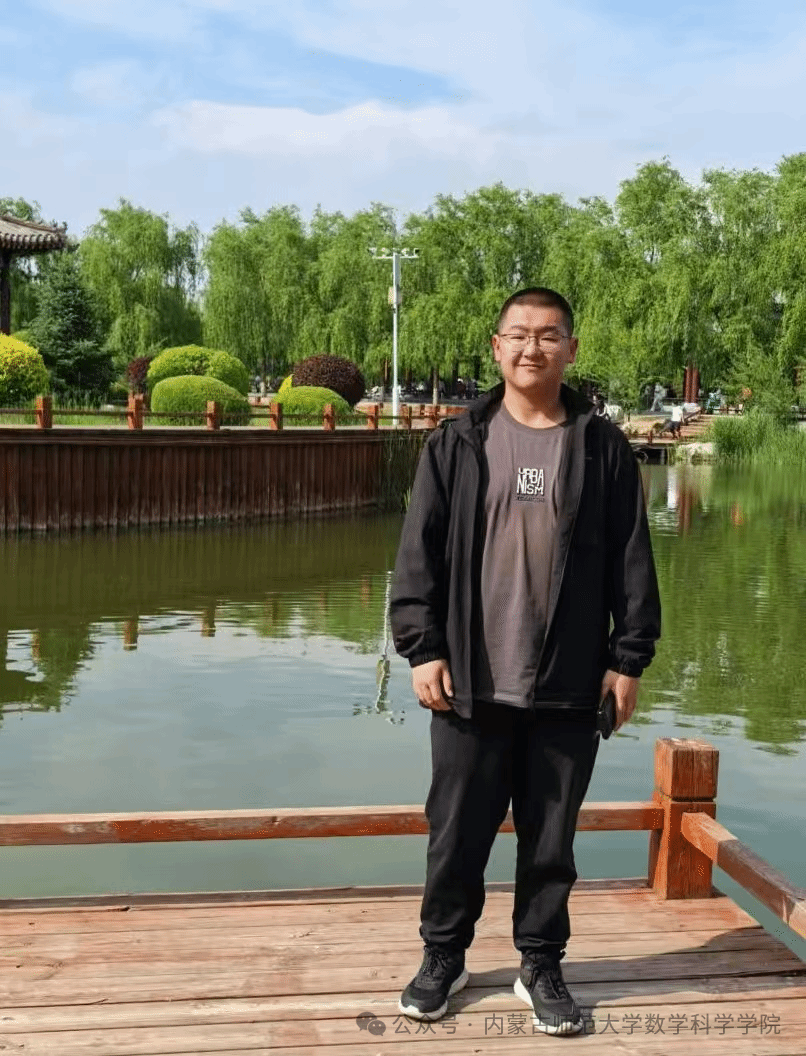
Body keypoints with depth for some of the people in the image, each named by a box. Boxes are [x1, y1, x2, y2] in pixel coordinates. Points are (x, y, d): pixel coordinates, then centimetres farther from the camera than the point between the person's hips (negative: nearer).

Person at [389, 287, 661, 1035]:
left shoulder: (603, 448, 3)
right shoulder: (456, 445, 2)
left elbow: (632, 564, 3)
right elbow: (419, 556, 0)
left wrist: (629, 658, -1)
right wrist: (422, 649, -6)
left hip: (568, 686, 0)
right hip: (471, 682, 0)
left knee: (551, 838, 11)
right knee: (457, 831, 10)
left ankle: (540, 965, 28)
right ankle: (443, 954, 29)